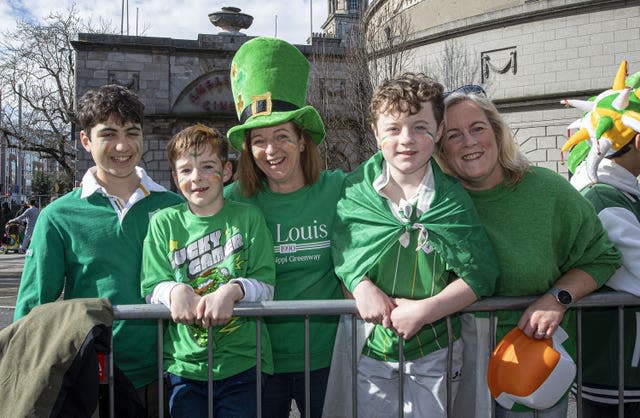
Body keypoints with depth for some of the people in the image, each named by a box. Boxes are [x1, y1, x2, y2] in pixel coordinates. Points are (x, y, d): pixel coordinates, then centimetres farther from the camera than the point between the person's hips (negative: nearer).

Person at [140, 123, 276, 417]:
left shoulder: (248, 217, 0)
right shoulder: (164, 223, 4)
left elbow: (266, 286, -4)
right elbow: (151, 290, 1)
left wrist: (233, 290, -24)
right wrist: (175, 291, -21)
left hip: (242, 363, -1)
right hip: (184, 364, 1)